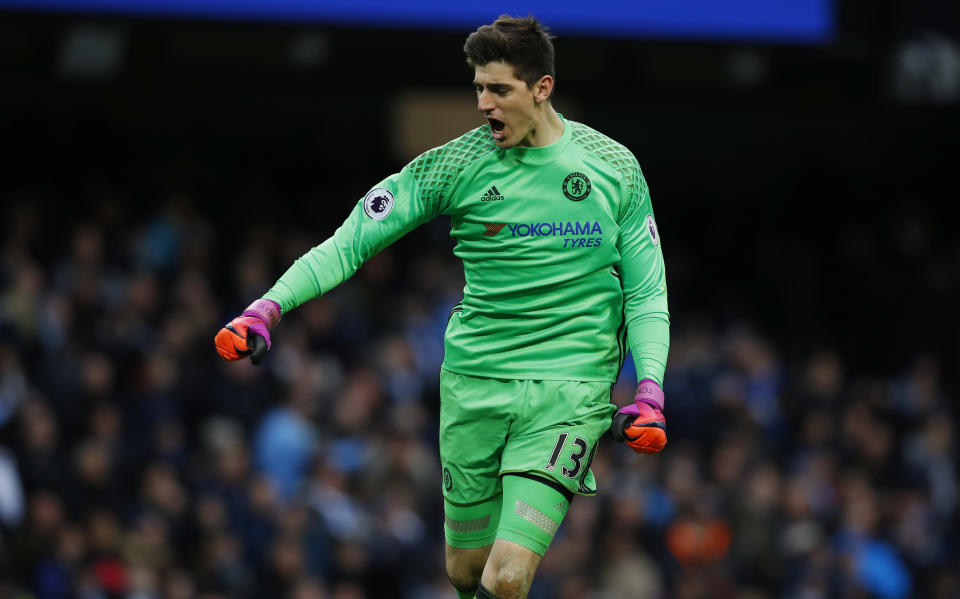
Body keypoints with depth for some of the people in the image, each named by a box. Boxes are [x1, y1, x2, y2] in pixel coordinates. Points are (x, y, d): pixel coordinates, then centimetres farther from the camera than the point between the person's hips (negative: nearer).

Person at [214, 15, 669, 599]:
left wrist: (650, 390, -7)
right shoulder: (455, 166, -2)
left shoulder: (614, 168, 1)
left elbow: (647, 292, 7)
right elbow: (350, 243, -4)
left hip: (569, 390, -2)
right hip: (473, 388, 2)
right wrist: (268, 307, -16)